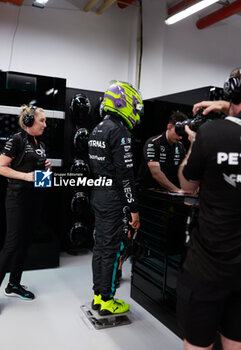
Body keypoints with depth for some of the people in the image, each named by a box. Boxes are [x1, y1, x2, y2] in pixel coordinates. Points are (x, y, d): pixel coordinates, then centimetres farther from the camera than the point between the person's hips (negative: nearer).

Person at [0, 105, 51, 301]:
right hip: (18, 196, -8)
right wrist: (26, 176, -20)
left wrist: (45, 167, 5)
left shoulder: (40, 144, 14)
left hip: (34, 196, 8)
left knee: (25, 242, 12)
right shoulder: (17, 140, -9)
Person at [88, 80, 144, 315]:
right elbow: (125, 173, -21)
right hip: (113, 199, -9)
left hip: (97, 195, 10)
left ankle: (98, 295, 27)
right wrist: (134, 208, -17)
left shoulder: (97, 130, 15)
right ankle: (107, 301, 13)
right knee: (110, 249, 0)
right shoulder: (119, 130, -15)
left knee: (100, 245, 15)